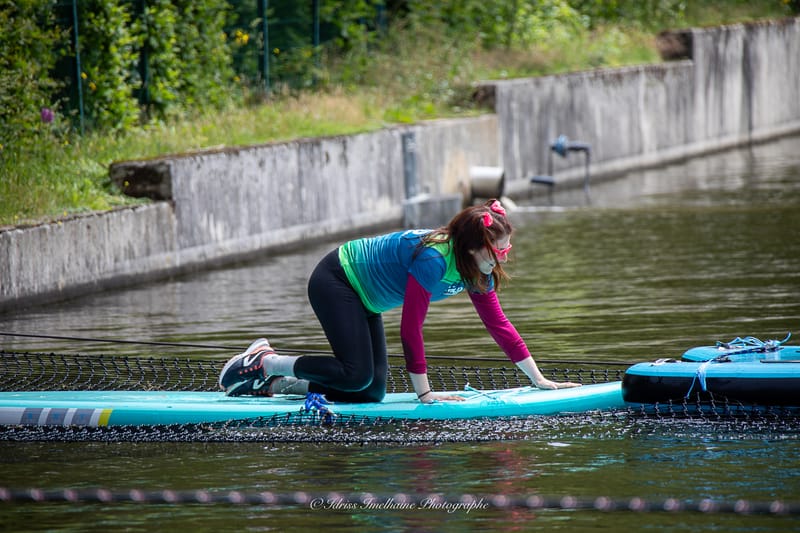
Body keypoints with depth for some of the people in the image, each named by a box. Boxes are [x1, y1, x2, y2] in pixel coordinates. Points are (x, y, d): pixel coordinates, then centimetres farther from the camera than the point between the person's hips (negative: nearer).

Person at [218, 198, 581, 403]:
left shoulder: (477, 271, -7)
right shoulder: (432, 259, -33)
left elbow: (499, 325, 0)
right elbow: (410, 329, -31)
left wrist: (538, 379, -2)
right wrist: (424, 393, -28)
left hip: (363, 298, 9)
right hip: (334, 281, -9)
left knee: (372, 392, 1)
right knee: (356, 375, -21)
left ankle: (277, 383, 9)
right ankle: (263, 362, -7)